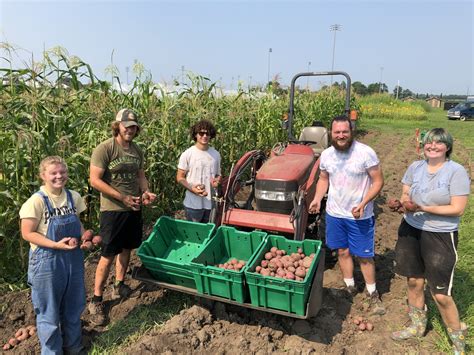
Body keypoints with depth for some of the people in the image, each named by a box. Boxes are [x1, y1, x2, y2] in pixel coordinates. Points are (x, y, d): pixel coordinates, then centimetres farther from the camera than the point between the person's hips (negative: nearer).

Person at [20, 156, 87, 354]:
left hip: (73, 257, 5)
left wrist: (84, 236, -9)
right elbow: (27, 233, -14)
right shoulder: (37, 201, -17)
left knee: (73, 307, 20)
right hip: (47, 261, -5)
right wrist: (56, 245, -23)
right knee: (49, 311, 10)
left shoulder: (73, 197, -2)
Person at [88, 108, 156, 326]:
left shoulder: (137, 150, 8)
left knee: (126, 249, 16)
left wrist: (146, 191, -3)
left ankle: (119, 286, 35)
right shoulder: (104, 149, -13)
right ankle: (96, 300, 14)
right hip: (112, 210, -6)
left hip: (134, 209, 7)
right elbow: (95, 180, -17)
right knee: (108, 256, -1)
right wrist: (123, 198, -21)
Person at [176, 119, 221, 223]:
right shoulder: (187, 154, -7)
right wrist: (192, 188, -20)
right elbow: (180, 177, -3)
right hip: (193, 203, -4)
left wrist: (217, 180, -7)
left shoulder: (216, 154, 6)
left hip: (211, 203, 4)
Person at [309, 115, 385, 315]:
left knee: (364, 256, 6)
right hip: (334, 213, 4)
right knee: (342, 251, 15)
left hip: (360, 216, -4)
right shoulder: (326, 154, -2)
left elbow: (378, 181, -12)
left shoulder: (366, 153, -17)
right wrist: (317, 199, -5)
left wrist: (363, 204, -24)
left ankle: (372, 294, 25)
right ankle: (350, 288, 34)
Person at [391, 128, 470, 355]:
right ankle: (417, 326, 39)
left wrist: (423, 208, -23)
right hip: (410, 230, 5)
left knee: (441, 294, -1)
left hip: (440, 236, -5)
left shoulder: (456, 171, -12)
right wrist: (406, 203, -15)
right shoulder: (415, 167, 2)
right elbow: (404, 196, 7)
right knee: (413, 281, 16)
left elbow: (458, 209, -16)